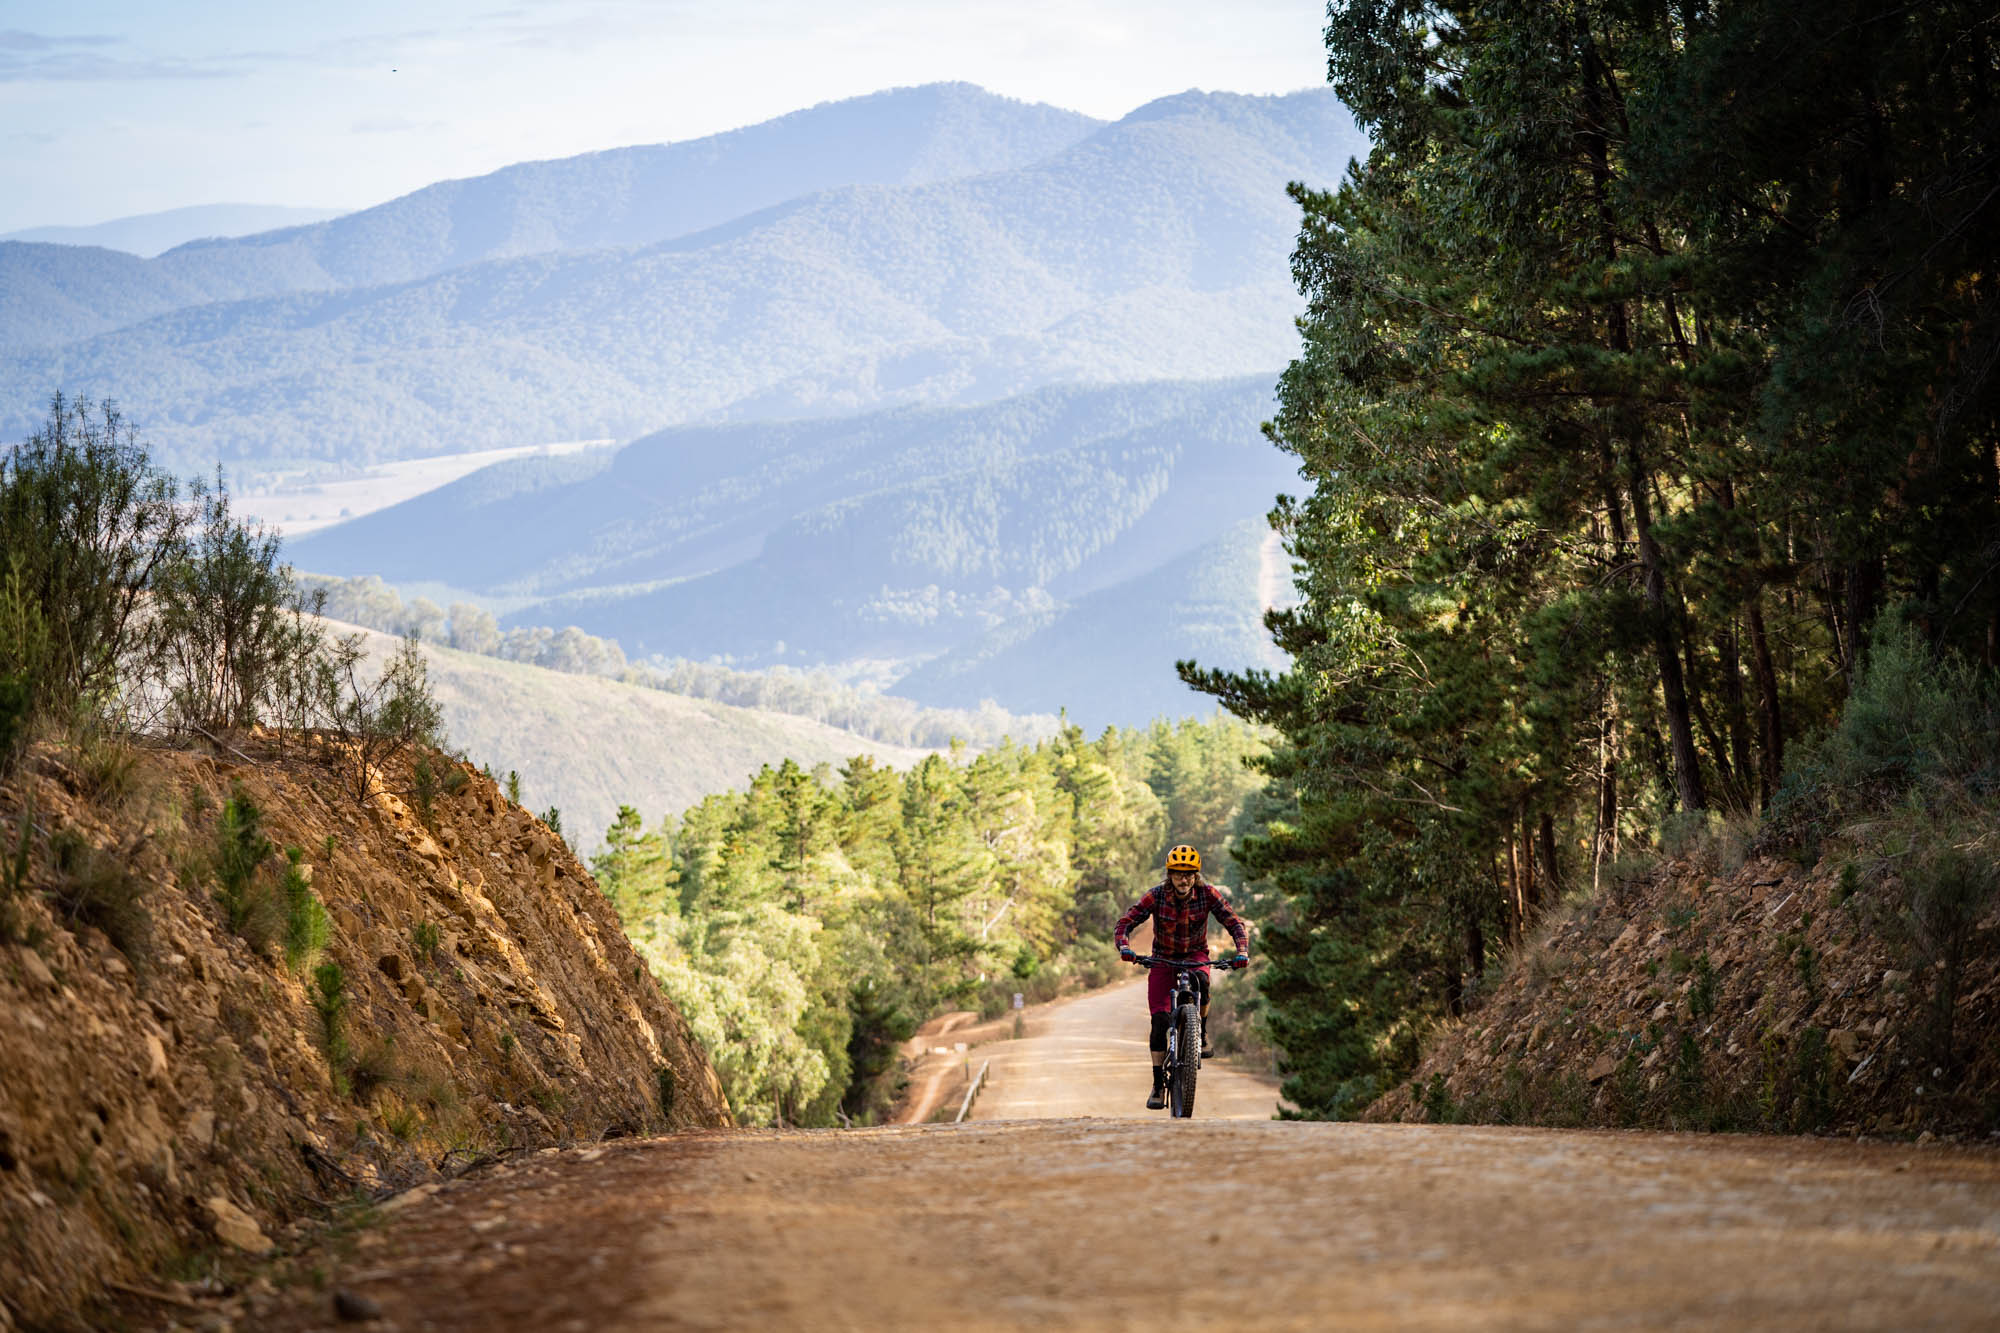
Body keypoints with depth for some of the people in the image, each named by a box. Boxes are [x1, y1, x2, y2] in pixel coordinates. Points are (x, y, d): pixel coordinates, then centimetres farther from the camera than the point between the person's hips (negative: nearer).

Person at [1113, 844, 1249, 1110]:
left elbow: (1235, 923, -18)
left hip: (1195, 955, 0)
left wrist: (1242, 952, -36)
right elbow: (1125, 923, -20)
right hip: (1163, 957, 0)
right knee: (1159, 1019, -13)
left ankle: (1202, 1035, -12)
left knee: (1200, 981, -37)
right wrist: (1124, 947, -41)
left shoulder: (1207, 894, -17)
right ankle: (1158, 1085, -5)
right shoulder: (1156, 896, -19)